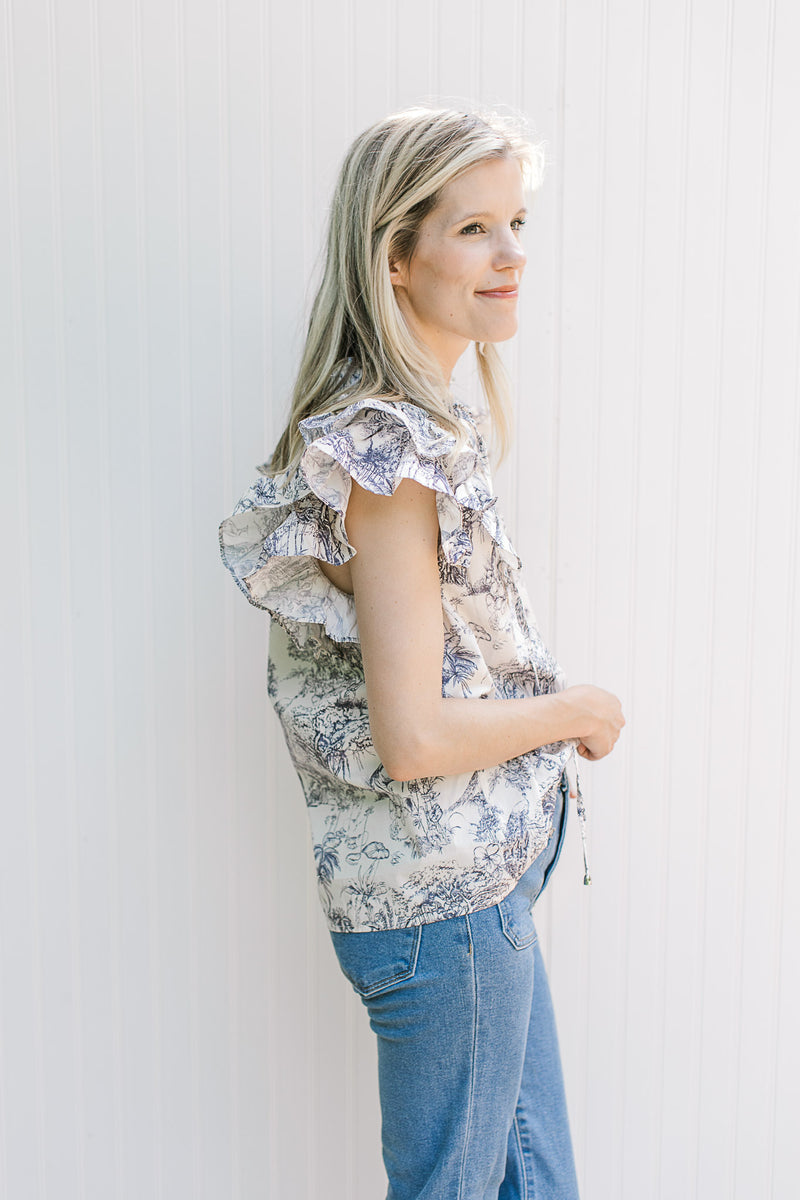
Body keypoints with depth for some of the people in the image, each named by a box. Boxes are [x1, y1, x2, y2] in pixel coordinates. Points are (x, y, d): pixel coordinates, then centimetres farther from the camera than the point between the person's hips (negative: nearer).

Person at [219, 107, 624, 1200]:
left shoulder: (410, 425, 9)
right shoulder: (391, 450, -22)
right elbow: (412, 737, -26)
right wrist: (578, 711, -11)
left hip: (482, 879, 9)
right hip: (445, 903, -9)